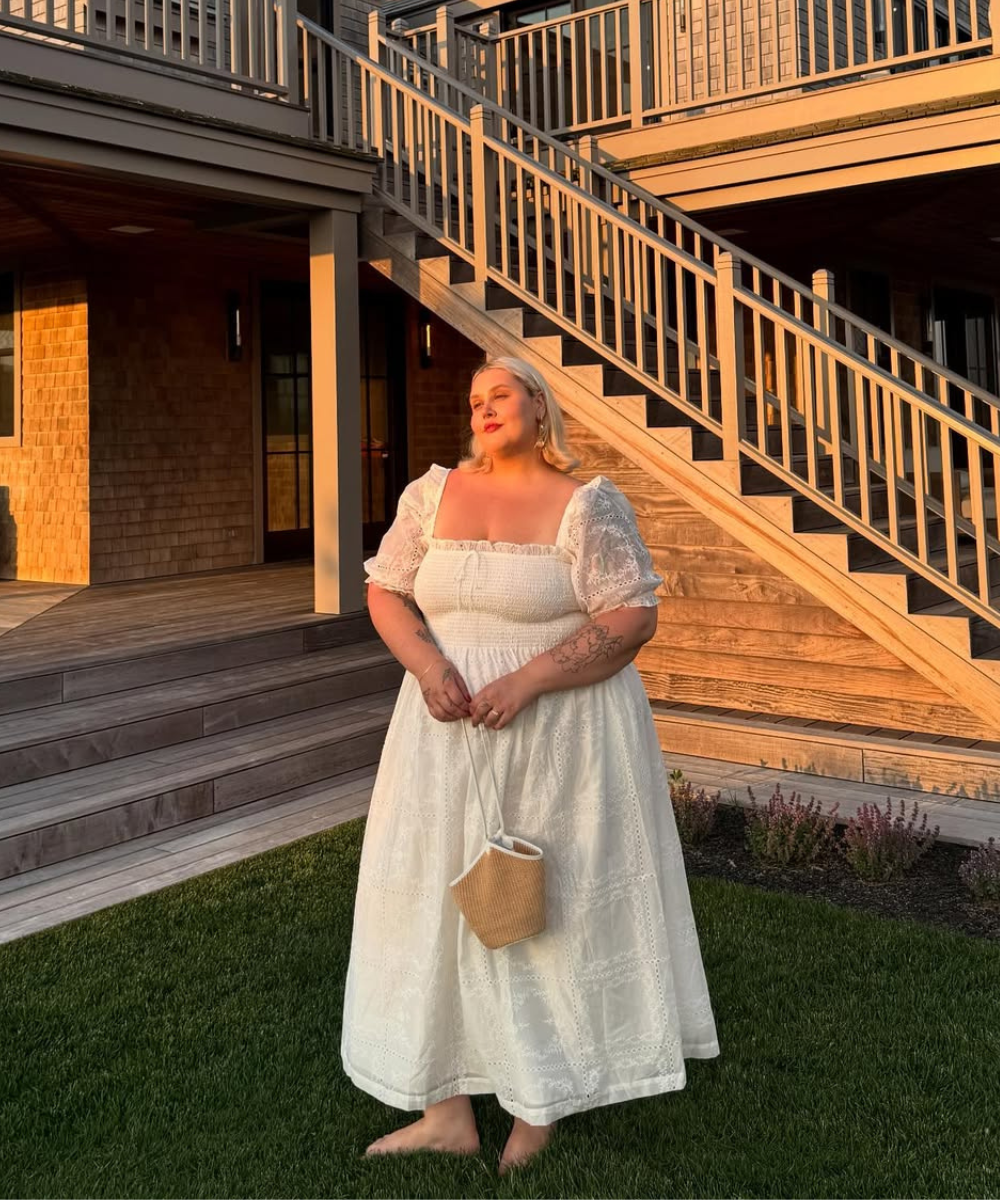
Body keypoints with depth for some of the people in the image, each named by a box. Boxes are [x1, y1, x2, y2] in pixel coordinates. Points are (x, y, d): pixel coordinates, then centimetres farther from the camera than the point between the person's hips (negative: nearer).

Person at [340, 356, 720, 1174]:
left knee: (551, 905, 5)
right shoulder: (434, 493, 5)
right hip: (450, 734, 4)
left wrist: (529, 679, -20)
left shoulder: (587, 505, -7)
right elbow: (385, 592, 6)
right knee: (439, 899, 6)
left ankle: (541, 1102, 26)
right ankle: (449, 1111, 19)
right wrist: (429, 667, -13)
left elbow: (634, 617, -12)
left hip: (559, 736, -4)